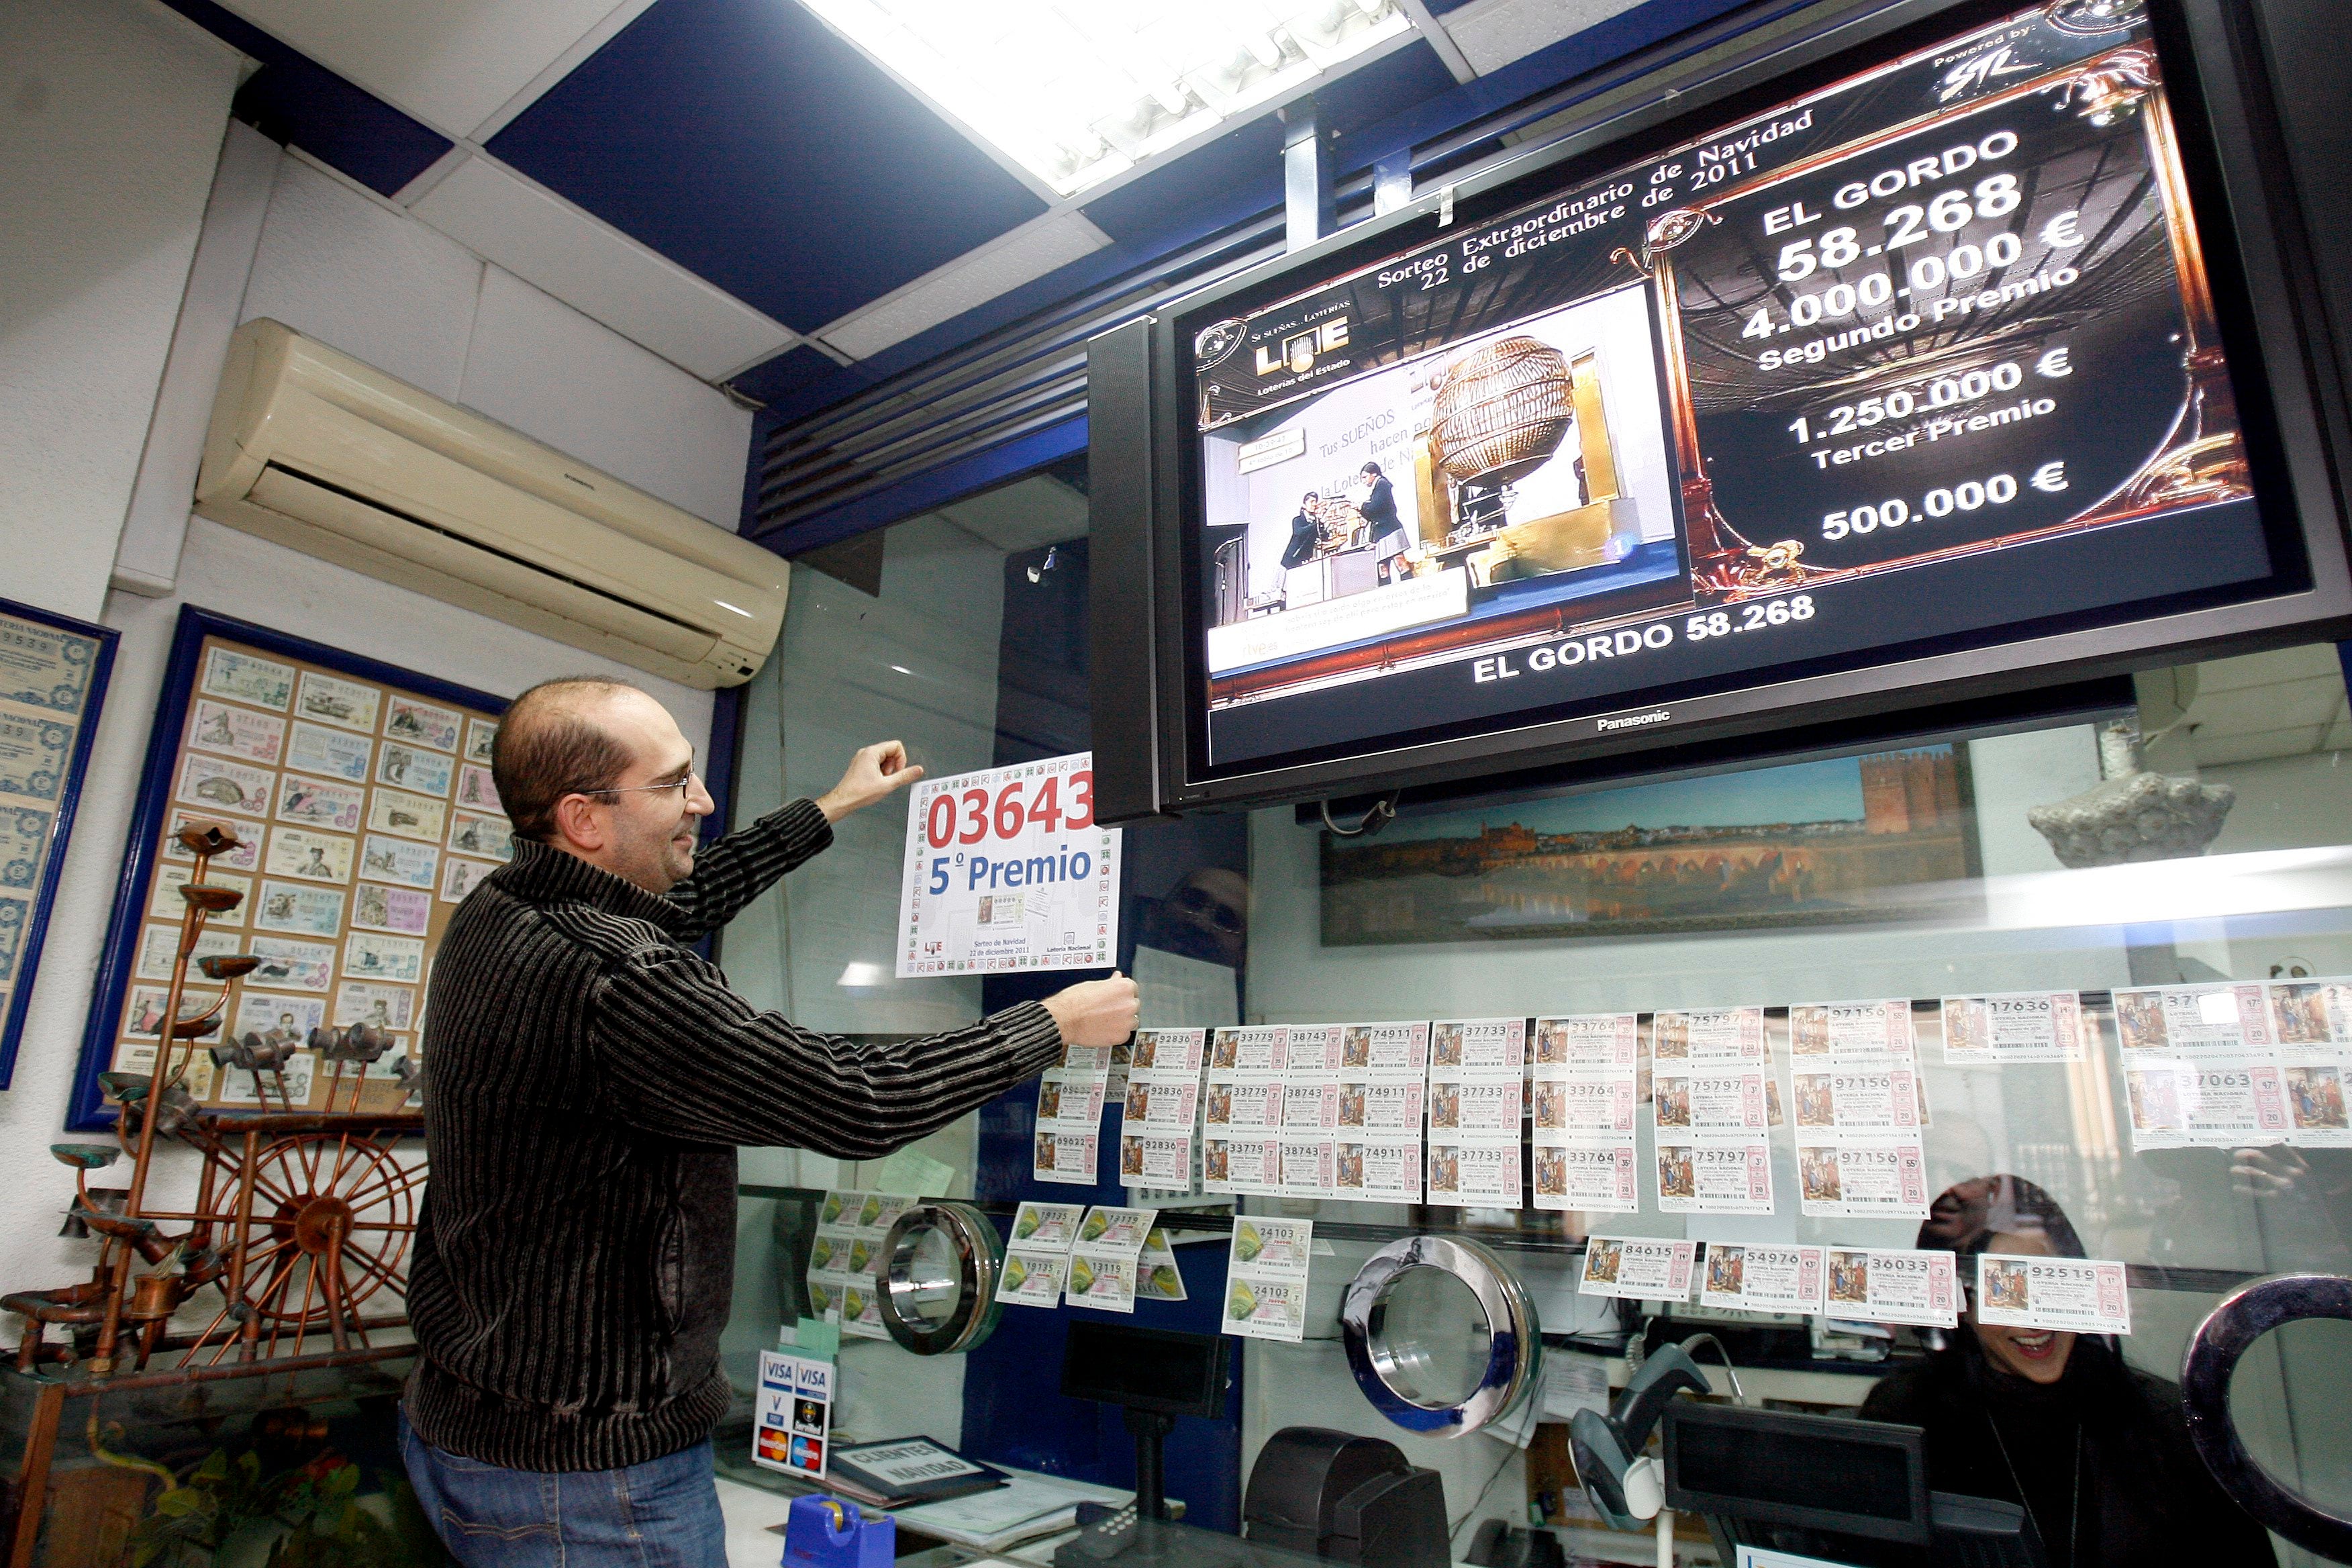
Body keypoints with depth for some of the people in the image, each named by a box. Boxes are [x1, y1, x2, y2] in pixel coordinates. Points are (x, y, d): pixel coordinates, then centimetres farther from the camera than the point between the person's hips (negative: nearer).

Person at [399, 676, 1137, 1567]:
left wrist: (831, 810, 24)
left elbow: (680, 903, 16)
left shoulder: (497, 912, -2)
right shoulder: (616, 984, -32)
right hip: (587, 1470, -9)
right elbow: (860, 1106, -27)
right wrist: (1057, 1024, -13)